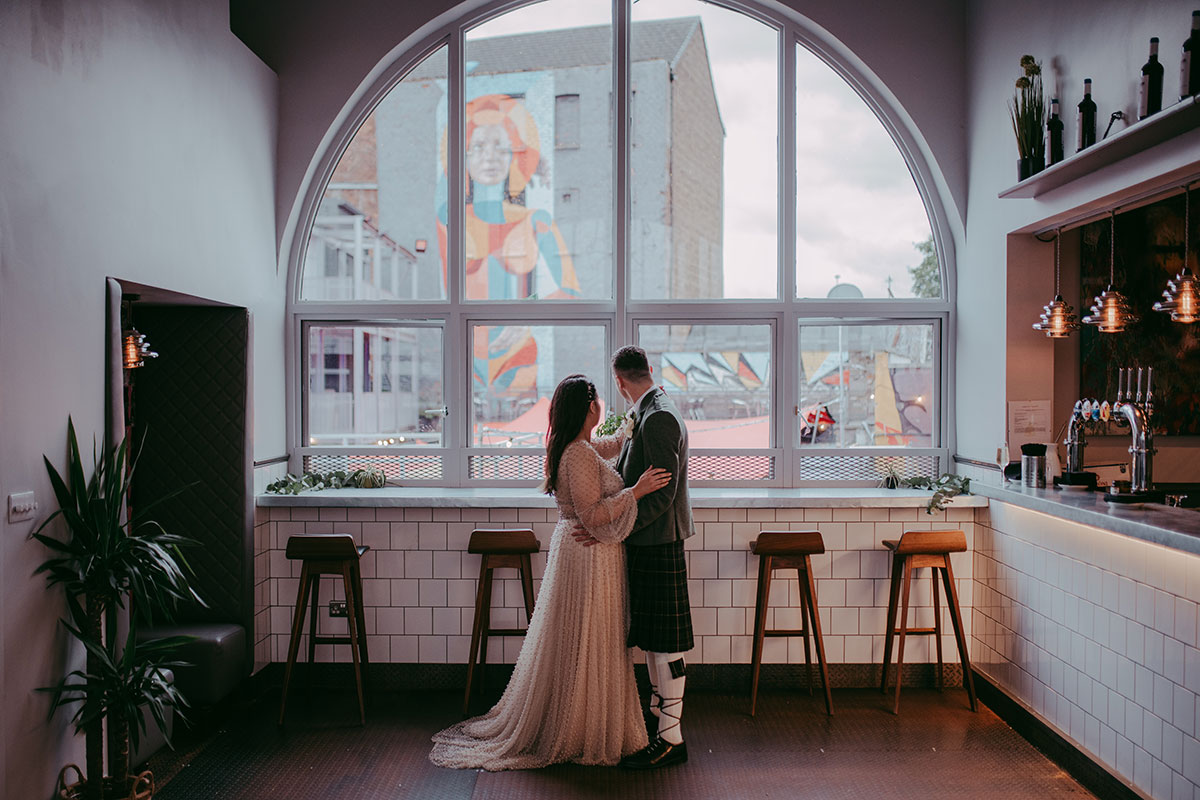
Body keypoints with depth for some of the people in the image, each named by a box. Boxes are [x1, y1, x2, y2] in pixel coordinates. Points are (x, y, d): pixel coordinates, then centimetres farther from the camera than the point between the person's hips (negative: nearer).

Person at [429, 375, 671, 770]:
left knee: (569, 645, 16)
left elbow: (614, 444, 27)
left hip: (574, 549, 10)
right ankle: (580, 737, 13)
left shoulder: (576, 448, 9)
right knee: (585, 647, 1)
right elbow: (592, 515, -24)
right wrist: (636, 491, -22)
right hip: (590, 556, -10)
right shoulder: (580, 455, -20)